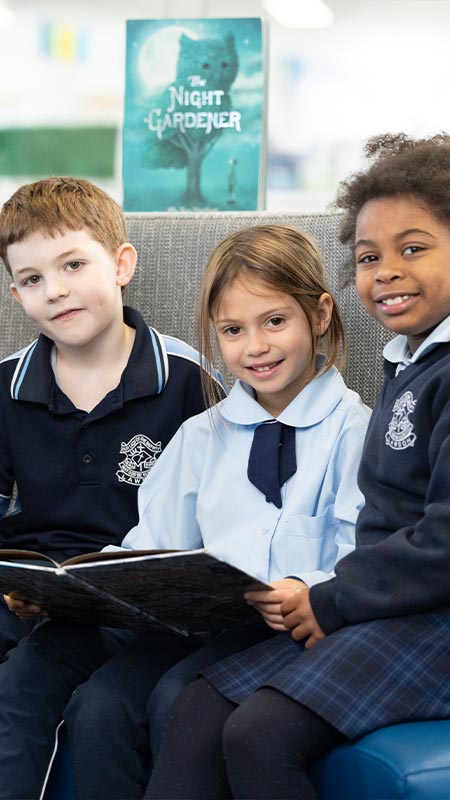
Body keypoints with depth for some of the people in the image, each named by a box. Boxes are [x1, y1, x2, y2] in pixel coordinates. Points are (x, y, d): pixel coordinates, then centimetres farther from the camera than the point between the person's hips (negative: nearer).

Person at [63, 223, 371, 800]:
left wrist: (312, 591, -28)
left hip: (302, 625, -4)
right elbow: (154, 545, 17)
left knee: (179, 700, -30)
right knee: (100, 703, -24)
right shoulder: (202, 436, 23)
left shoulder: (352, 429, 4)